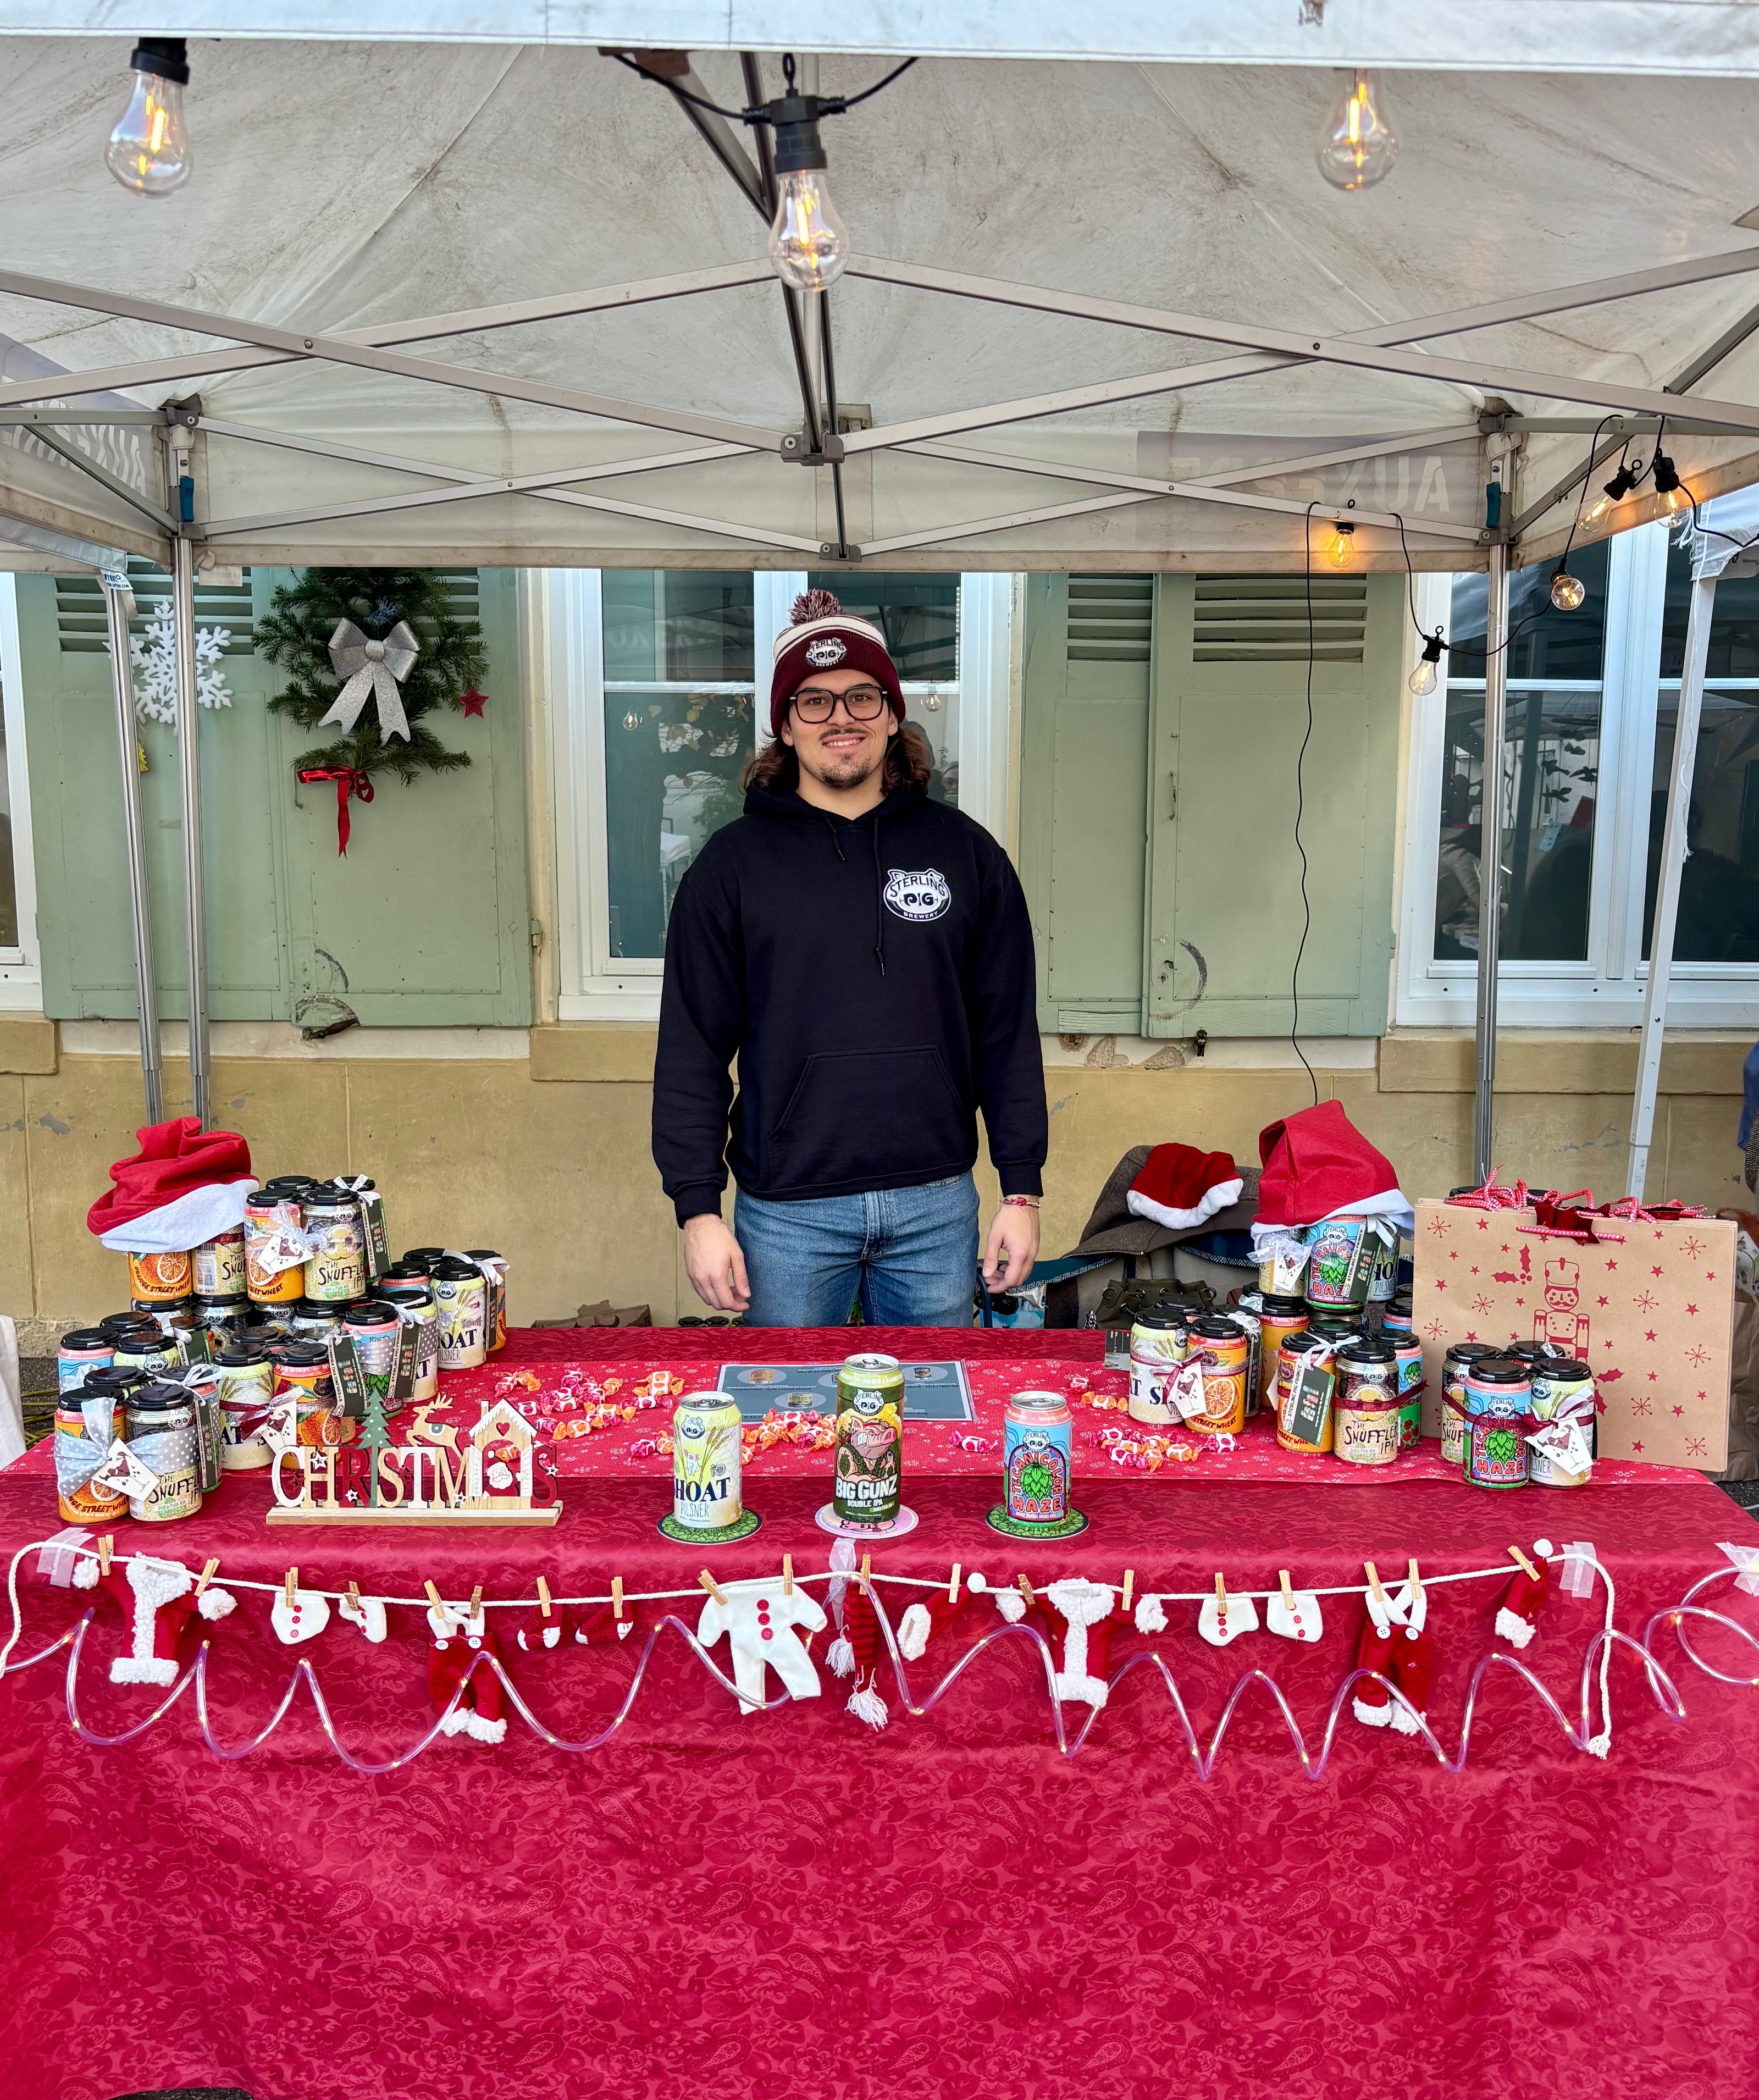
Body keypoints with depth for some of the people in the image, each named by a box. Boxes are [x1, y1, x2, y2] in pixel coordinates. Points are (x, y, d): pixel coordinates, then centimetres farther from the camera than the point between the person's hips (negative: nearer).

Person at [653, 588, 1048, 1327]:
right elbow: (691, 1050, 0)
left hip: (936, 1205, 1)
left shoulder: (964, 851, 4)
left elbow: (1008, 1034, 6)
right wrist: (698, 1208, -5)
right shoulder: (734, 863, 0)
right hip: (786, 1215, -1)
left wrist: (1022, 1190, 2)